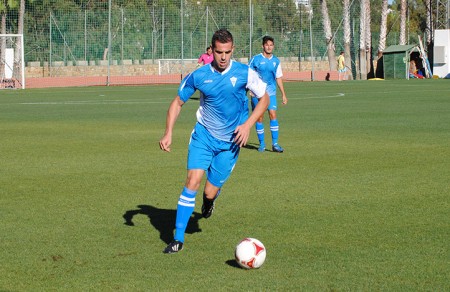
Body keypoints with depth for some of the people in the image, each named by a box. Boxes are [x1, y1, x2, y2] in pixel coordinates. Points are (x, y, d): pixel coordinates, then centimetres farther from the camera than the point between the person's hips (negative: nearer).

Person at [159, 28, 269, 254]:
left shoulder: (245, 73, -11)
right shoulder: (198, 76, -8)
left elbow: (264, 99, 2)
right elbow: (178, 102, 4)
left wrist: (248, 125, -12)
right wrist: (168, 133, -7)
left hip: (230, 142, 0)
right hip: (203, 135, 0)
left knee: (210, 192, -1)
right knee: (192, 182, -16)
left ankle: (209, 199, 41)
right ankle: (178, 239, -8)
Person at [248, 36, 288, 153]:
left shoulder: (276, 61, 8)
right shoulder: (256, 59, -3)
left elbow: (279, 78, 15)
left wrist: (283, 94, 15)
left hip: (271, 93, 2)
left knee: (273, 115, -10)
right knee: (259, 117, 1)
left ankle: (275, 144, -8)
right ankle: (262, 143, 13)